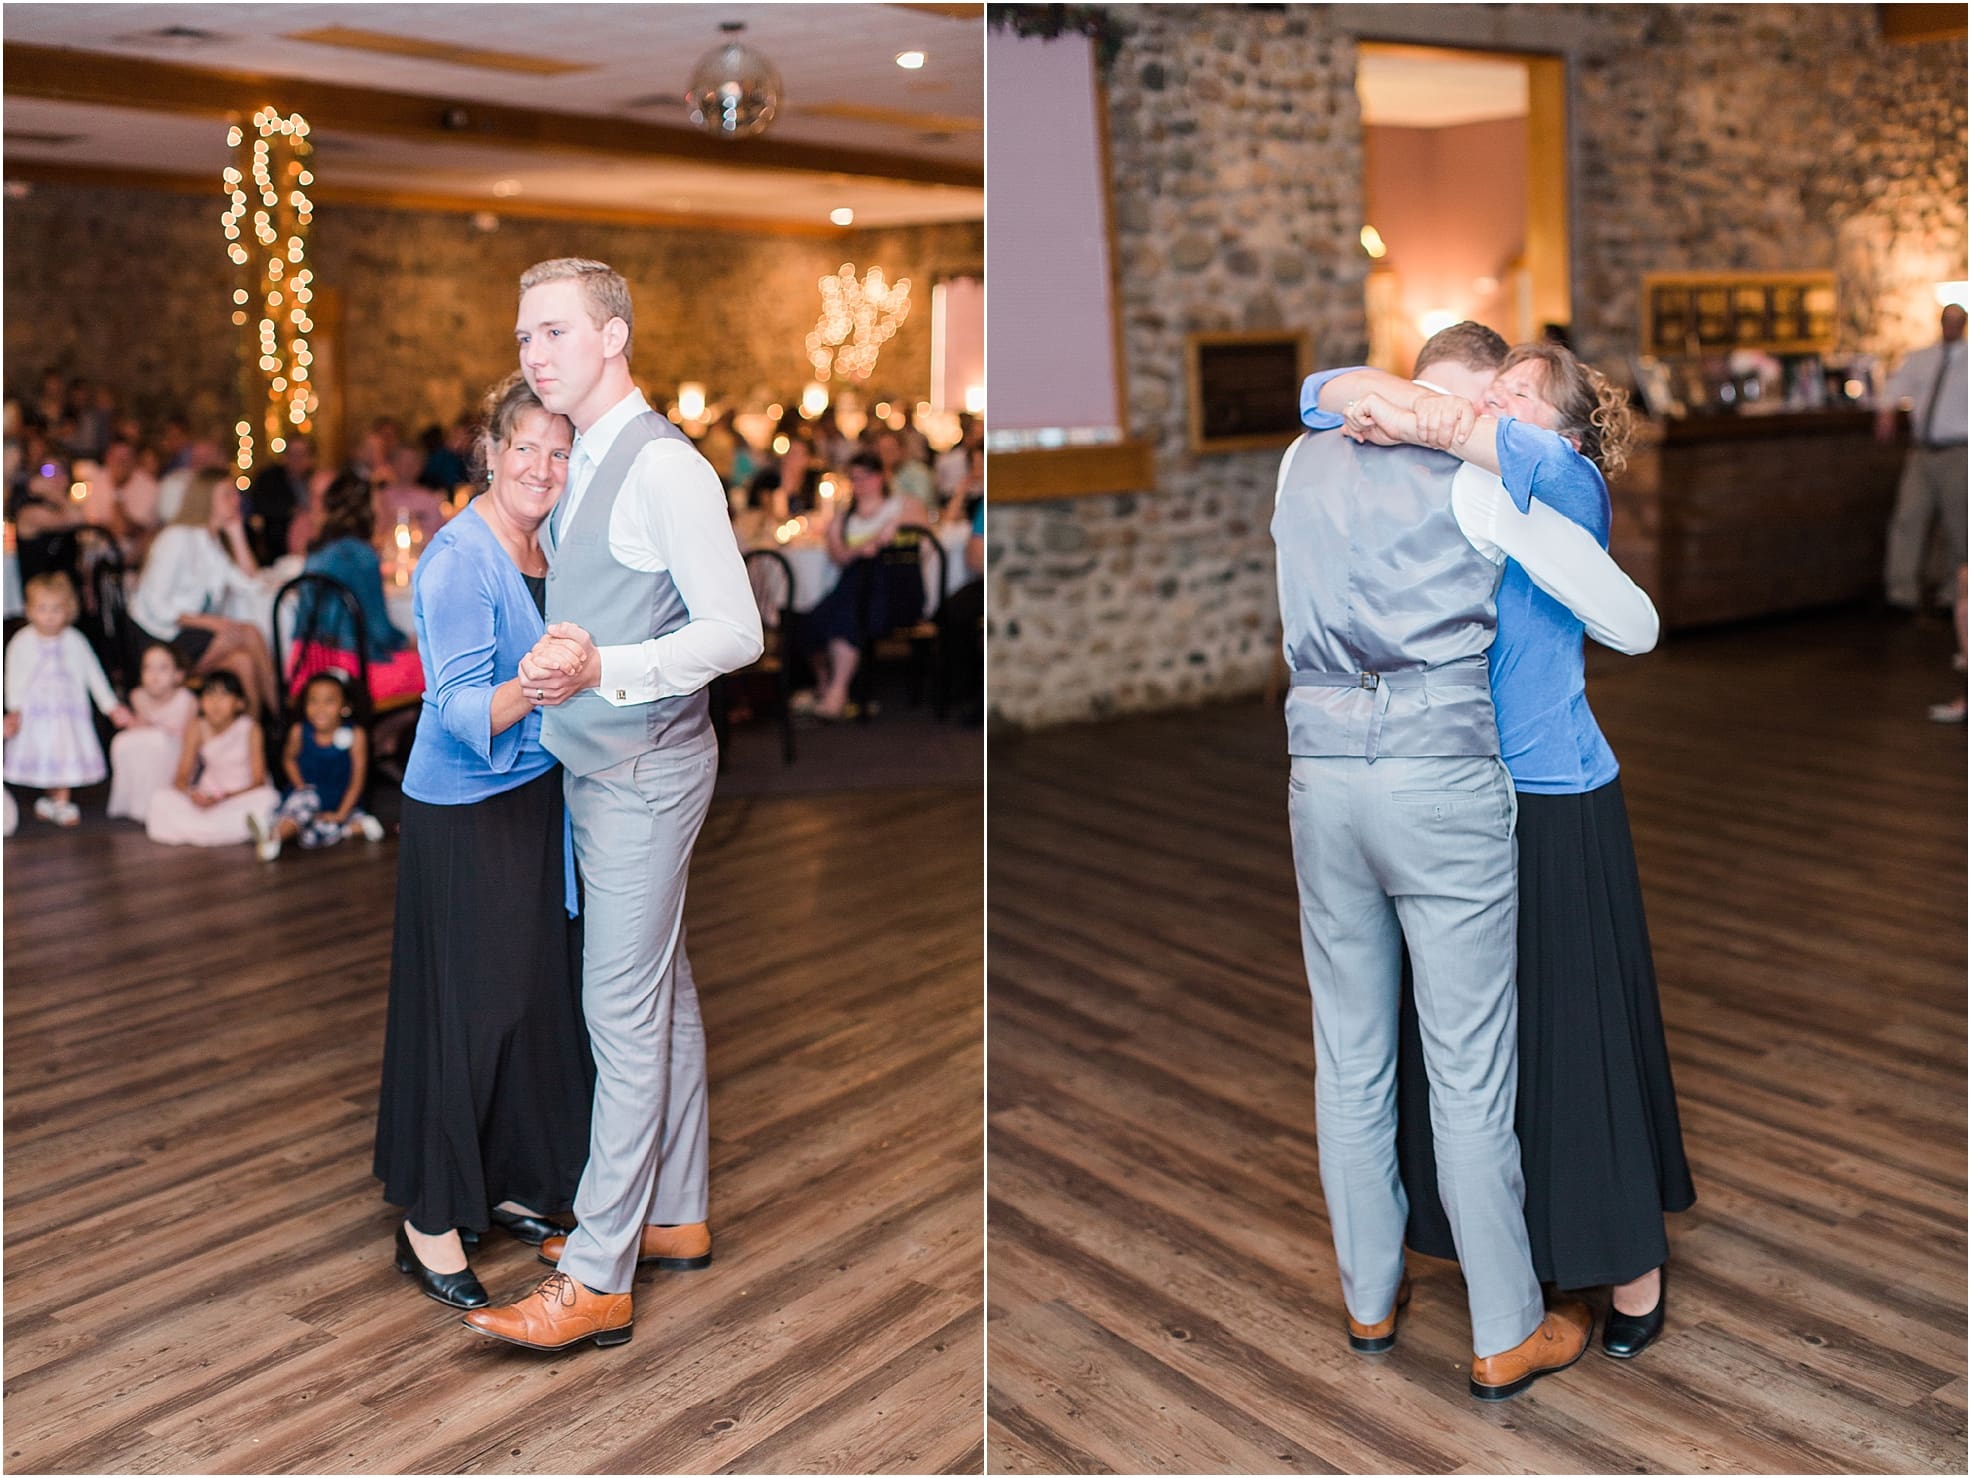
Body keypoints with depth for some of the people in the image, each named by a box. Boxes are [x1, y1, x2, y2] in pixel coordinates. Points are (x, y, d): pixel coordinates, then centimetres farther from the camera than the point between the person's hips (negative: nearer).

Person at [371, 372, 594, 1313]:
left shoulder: (547, 546, 7)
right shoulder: (460, 560, -17)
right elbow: (460, 709, -27)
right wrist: (531, 686, -43)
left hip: (536, 796, 8)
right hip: (463, 814, -8)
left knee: (534, 996, 14)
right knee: (463, 1008, -1)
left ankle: (502, 1182, 31)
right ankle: (430, 1220, 14)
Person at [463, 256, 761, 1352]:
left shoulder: (664, 467, -17)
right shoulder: (585, 464, 13)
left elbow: (736, 631, -22)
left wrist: (602, 669, -31)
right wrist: (557, 666, 11)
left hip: (644, 769, -10)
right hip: (600, 762, 10)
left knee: (626, 1013, -4)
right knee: (664, 993, 16)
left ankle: (596, 1281, 5)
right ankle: (676, 1217, 30)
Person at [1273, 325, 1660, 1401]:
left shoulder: (1304, 464, 11)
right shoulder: (1483, 486, -4)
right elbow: (1633, 622, 0)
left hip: (1322, 777, 5)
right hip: (1444, 780, -5)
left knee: (1349, 1057, 15)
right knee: (1470, 1072, 5)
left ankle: (1370, 1299, 31)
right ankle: (1506, 1338, 20)